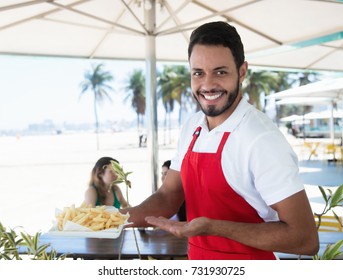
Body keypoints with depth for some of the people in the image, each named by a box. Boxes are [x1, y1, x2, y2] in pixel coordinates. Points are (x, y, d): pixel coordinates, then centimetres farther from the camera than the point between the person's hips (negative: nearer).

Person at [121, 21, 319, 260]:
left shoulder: (262, 139, -24)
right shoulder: (192, 127, -1)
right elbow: (168, 197, 5)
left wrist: (212, 227, -29)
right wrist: (121, 218, -13)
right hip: (196, 256, 7)